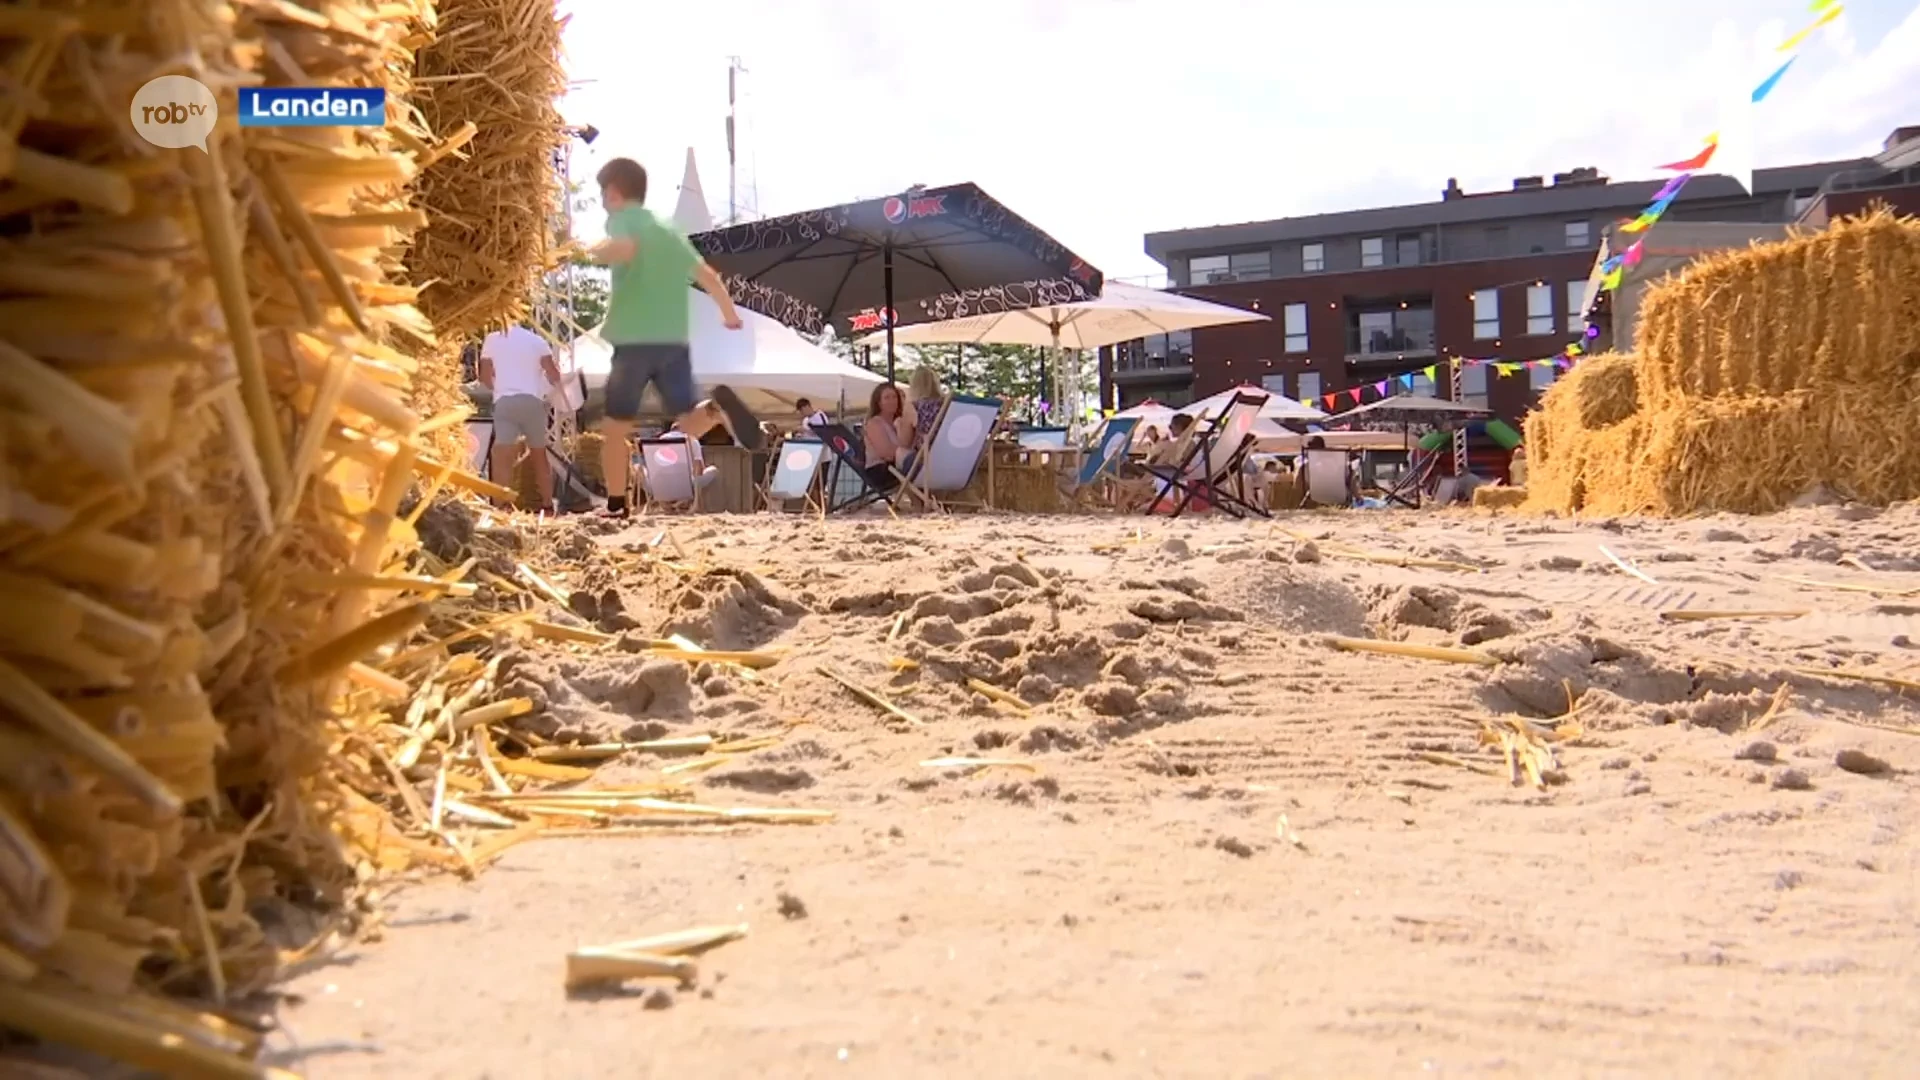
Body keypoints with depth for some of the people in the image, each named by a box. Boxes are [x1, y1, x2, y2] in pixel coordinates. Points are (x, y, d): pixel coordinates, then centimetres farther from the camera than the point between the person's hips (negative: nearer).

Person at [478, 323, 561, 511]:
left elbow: (485, 377, 14)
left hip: (505, 402, -2)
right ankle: (547, 505, 23)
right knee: (540, 455, 18)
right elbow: (554, 377, 4)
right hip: (533, 401, 2)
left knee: (502, 458, -11)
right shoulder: (536, 340, 9)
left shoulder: (492, 339, 10)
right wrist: (557, 368, 28)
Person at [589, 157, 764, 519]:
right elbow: (708, 276, 20)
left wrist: (591, 250, -6)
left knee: (616, 427, 9)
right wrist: (730, 314, 34)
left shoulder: (621, 218, 1)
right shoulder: (670, 230, 20)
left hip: (634, 341, -5)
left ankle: (616, 506, 10)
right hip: (675, 341, 5)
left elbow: (623, 248, -23)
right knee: (690, 423, 6)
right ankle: (718, 406, -27)